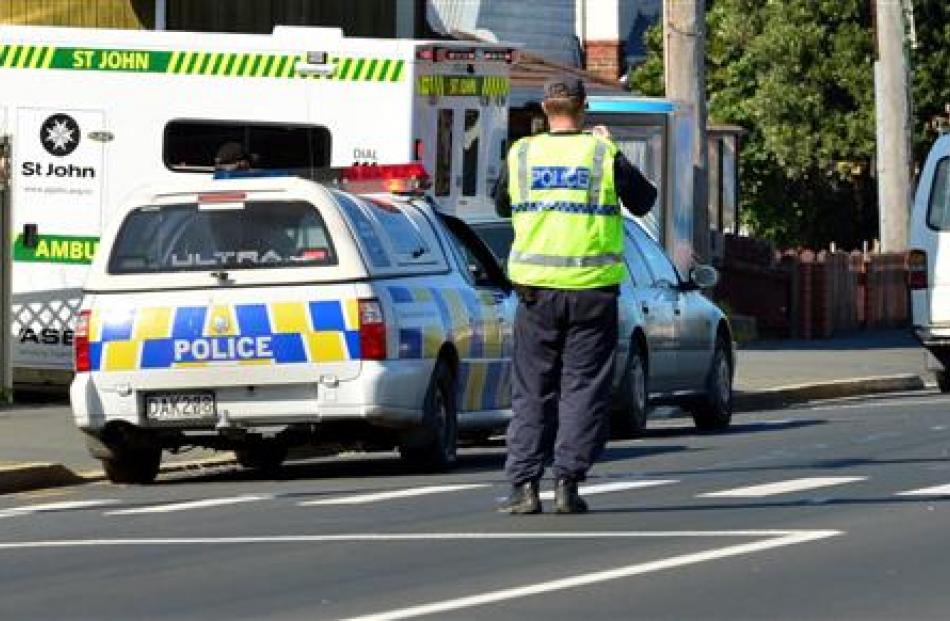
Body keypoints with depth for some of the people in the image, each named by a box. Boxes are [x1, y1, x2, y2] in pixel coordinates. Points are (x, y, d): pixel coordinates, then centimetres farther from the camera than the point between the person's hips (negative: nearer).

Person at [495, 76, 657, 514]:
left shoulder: (521, 155, 2)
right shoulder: (603, 155, -4)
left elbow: (502, 205, 18)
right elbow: (643, 201, 10)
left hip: (537, 289, 2)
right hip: (591, 287, -2)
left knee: (532, 390, 8)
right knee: (583, 387, 4)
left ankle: (524, 484, 2)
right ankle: (567, 482, -3)